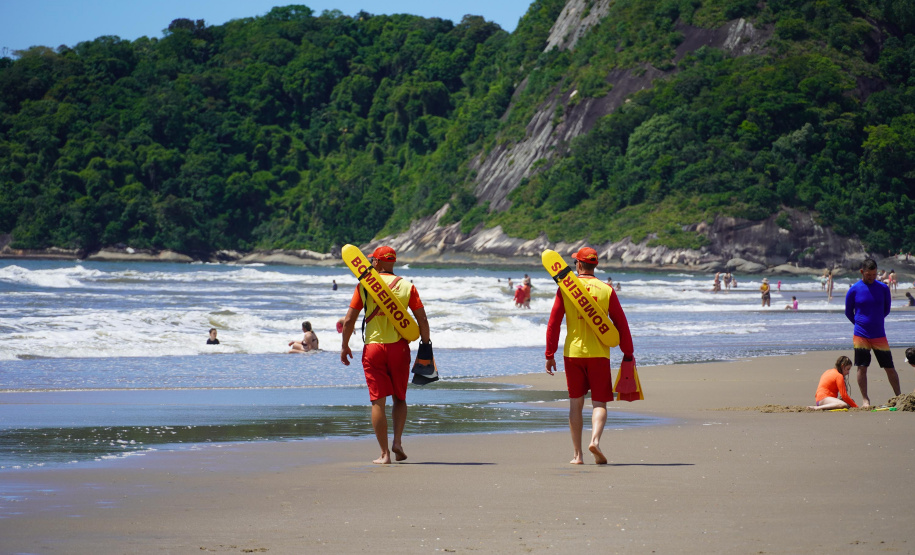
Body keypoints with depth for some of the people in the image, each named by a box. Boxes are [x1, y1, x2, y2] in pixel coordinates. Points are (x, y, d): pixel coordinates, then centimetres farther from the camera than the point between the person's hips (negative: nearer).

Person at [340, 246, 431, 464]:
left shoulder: (364, 285, -1)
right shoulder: (406, 286, 2)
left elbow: (349, 320, -1)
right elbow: (422, 319, -2)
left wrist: (345, 346, 11)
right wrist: (426, 345, 9)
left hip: (373, 348, -1)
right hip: (399, 347, 1)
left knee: (378, 401, 2)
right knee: (400, 398, 16)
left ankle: (384, 453, -1)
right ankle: (397, 441, -2)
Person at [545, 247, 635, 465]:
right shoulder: (606, 290, 0)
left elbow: (553, 323, -1)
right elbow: (621, 324, 1)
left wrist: (550, 355, 5)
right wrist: (628, 354, 9)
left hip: (573, 352, 1)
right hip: (599, 354, -1)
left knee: (575, 403, 10)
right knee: (599, 402, 3)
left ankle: (577, 454, 8)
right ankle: (595, 439, -24)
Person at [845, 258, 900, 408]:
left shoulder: (883, 288, 2)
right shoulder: (854, 290, -3)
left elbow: (886, 310, 14)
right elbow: (848, 313, 8)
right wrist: (861, 323, 7)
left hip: (879, 335, 1)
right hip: (861, 335, -1)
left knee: (889, 367, 3)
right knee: (862, 367, -2)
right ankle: (865, 399, 8)